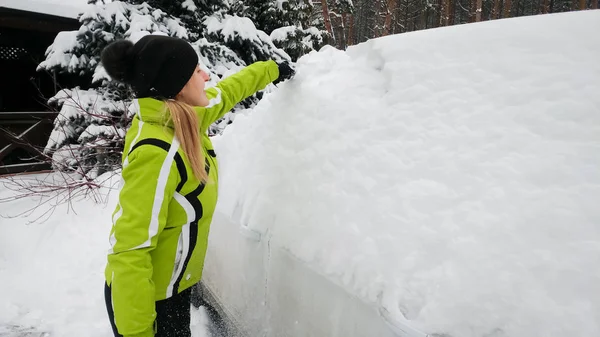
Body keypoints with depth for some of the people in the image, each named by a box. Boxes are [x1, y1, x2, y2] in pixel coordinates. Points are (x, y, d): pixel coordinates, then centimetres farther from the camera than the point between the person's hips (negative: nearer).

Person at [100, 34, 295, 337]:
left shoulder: (181, 119, -6)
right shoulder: (157, 153, -32)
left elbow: (225, 92, 13)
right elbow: (129, 252, -30)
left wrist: (272, 70, 26)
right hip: (148, 297, -8)